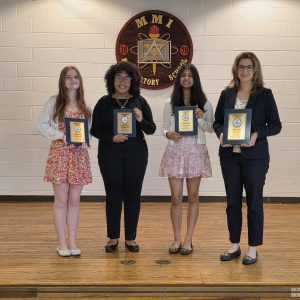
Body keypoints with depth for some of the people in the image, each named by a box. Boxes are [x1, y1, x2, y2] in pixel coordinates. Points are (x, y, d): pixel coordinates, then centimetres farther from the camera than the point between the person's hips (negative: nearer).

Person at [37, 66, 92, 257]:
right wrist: (61, 135, -14)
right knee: (61, 201, 1)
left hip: (79, 155, 3)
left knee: (74, 200, 6)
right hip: (59, 153, -3)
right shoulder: (54, 102, 2)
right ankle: (62, 243, 12)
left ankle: (72, 241, 16)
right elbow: (42, 125, -1)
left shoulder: (84, 105, 11)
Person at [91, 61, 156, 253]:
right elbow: (95, 129, 2)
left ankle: (131, 238, 17)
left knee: (133, 195, 5)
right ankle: (113, 238, 17)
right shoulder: (104, 103, 4)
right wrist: (112, 137, -15)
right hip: (110, 154, 0)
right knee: (113, 195, 4)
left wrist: (141, 120, -15)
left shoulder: (139, 101, 5)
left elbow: (152, 129, 5)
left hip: (136, 153, 1)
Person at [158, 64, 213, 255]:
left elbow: (210, 129, 7)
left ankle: (188, 240, 14)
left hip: (196, 151, 0)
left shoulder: (204, 103, 5)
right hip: (175, 151, 1)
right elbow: (164, 128, 11)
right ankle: (177, 239, 14)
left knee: (193, 196, 5)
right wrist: (169, 134, -11)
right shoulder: (170, 104, 7)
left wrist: (201, 119, -11)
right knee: (176, 198, 2)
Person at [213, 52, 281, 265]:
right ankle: (234, 245, 24)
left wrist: (257, 134, -19)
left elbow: (276, 125, -2)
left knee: (254, 202, 4)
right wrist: (221, 134, -10)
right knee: (232, 202, 10)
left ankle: (253, 248, 17)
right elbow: (217, 121, 11)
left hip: (255, 156, -3)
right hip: (229, 155, 3)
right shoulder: (227, 94, 6)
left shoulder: (265, 94, -2)